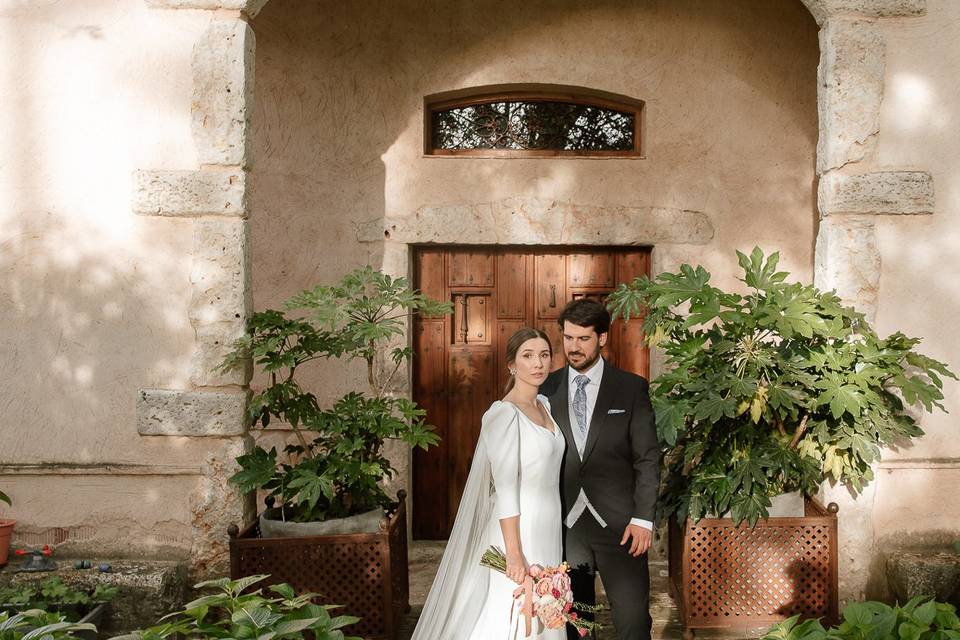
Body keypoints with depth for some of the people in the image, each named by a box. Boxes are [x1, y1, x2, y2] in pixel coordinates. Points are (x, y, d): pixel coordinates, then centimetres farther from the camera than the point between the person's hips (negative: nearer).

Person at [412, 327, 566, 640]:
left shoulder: (545, 405, 8)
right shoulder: (504, 414, -16)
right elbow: (505, 489, -19)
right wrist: (515, 554, -20)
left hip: (549, 530, 8)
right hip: (518, 529, -8)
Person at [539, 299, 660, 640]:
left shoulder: (632, 388, -1)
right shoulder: (547, 388, 4)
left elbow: (648, 459, -1)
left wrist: (643, 519, -7)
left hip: (618, 523, -2)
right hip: (563, 524, 2)